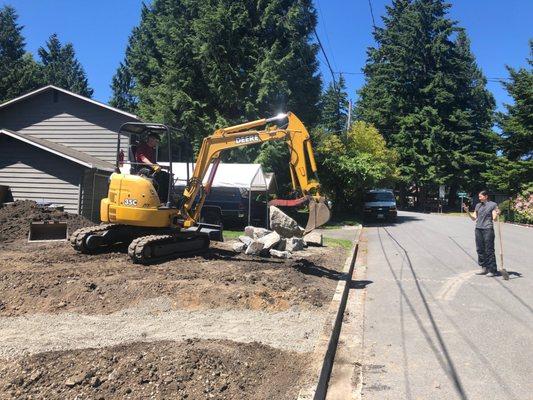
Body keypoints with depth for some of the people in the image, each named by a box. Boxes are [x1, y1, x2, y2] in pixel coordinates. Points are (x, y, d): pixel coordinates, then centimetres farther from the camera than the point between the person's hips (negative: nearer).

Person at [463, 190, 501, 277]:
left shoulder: (493, 205, -1)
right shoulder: (478, 205, 14)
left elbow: (494, 219, -5)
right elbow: (474, 218, 15)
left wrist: (497, 214, -26)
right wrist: (467, 211, 4)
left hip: (488, 229, -6)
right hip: (478, 229, 6)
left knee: (489, 250, -4)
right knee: (480, 250, 8)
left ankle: (493, 270, 2)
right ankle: (484, 268, 17)